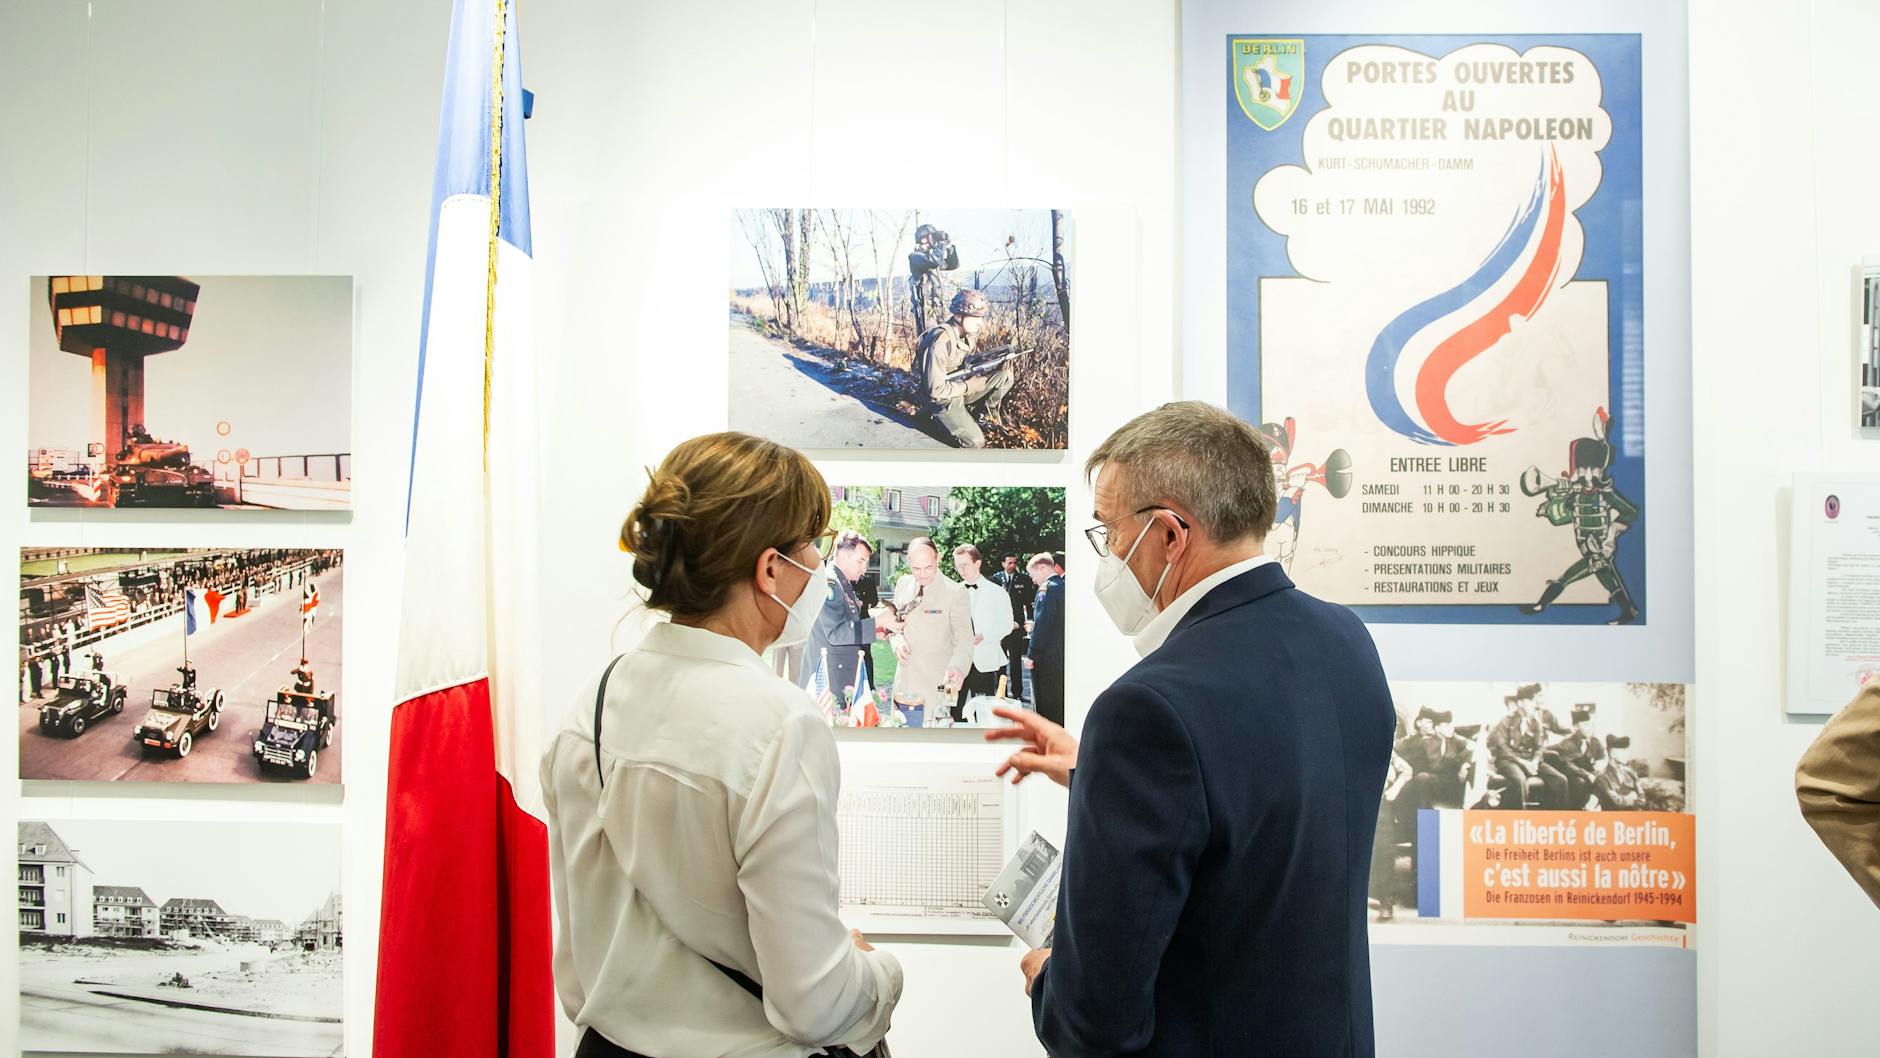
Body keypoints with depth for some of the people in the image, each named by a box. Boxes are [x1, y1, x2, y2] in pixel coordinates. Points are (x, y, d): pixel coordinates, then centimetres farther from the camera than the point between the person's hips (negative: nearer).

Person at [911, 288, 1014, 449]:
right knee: (976, 443, -16)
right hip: (942, 398, -7)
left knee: (1005, 375, -5)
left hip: (962, 388, 7)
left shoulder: (969, 334, -2)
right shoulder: (940, 342, -30)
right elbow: (936, 389, -30)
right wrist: (969, 386, -20)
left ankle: (987, 413, 11)